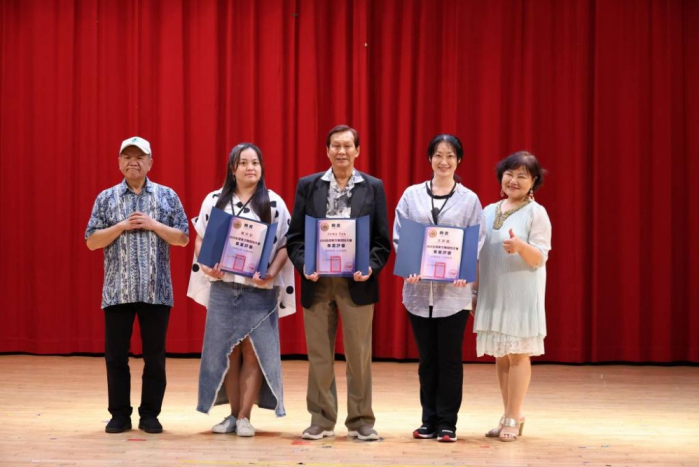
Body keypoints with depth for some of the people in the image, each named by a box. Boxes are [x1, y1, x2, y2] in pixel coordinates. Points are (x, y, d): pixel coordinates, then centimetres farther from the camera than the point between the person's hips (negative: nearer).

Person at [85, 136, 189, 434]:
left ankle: (150, 414, 12)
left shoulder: (167, 196, 7)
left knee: (155, 354, 3)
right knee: (115, 354, 2)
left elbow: (183, 238, 3)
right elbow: (91, 242, 3)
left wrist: (153, 224, -10)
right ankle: (120, 414, 11)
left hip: (156, 290, 0)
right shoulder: (106, 198, 8)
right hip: (117, 290, 0)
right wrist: (122, 226, -11)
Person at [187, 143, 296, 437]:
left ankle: (244, 416, 3)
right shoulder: (215, 200, 6)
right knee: (226, 351, 5)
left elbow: (285, 245, -1)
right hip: (223, 287, 2)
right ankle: (233, 413, 14)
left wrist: (272, 273, -16)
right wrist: (206, 265, -9)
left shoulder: (274, 203, 0)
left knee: (253, 351, -3)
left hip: (259, 289, -2)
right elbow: (201, 239, 9)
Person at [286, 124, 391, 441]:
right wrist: (303, 264, -12)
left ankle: (361, 421, 12)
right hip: (317, 282, 1)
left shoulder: (373, 188, 5)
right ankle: (321, 420, 15)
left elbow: (382, 239, 3)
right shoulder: (308, 186, 7)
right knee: (319, 355, 6)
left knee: (359, 355, 3)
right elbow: (295, 236, 4)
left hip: (357, 282, -1)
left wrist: (371, 267, -13)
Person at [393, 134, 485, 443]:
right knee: (427, 358, 8)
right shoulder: (411, 196, 6)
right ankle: (429, 420, 17)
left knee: (449, 358, 2)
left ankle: (447, 423, 10)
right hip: (419, 288, 1)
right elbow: (399, 237, 4)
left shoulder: (469, 200, 4)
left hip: (454, 290, -1)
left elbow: (477, 242, 0)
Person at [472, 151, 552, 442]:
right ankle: (510, 416, 16)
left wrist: (520, 246, -31)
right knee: (500, 355, 8)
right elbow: (478, 253, 16)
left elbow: (540, 258, -12)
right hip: (492, 294, 6)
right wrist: (474, 291, 13)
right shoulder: (489, 211, 11)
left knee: (518, 354, -3)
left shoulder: (536, 213, -5)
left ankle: (513, 420, 1)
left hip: (521, 295, -6)